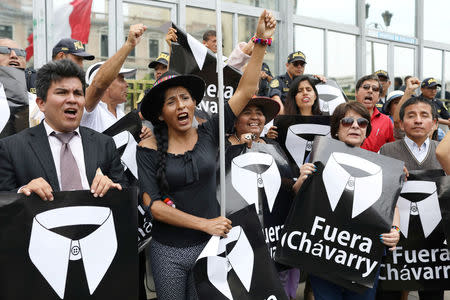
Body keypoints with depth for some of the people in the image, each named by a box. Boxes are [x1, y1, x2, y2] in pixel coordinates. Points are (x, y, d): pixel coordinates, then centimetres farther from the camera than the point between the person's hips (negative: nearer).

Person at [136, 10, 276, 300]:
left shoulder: (209, 134, -1)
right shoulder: (149, 149, -6)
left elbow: (245, 90, -6)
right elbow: (153, 205, -12)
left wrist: (261, 41, -12)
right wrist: (204, 224, -14)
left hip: (210, 244, 1)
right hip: (168, 250, -1)